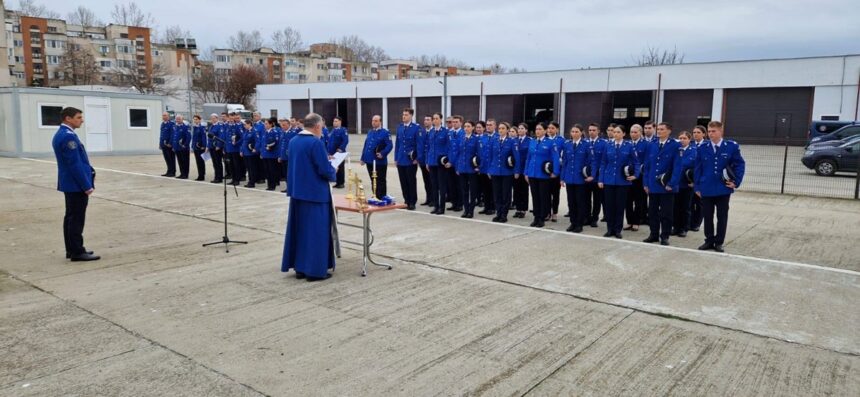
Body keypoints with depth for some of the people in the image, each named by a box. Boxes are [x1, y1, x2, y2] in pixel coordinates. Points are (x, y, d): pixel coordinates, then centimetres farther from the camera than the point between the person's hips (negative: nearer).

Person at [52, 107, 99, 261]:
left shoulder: (60, 134, 13)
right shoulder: (68, 136, -19)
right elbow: (75, 164, -22)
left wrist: (89, 171, 11)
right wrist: (86, 185, -19)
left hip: (70, 184, 11)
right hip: (76, 184, -11)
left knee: (71, 217, 14)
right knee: (76, 218, -6)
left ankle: (71, 249, 21)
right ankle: (77, 252, -2)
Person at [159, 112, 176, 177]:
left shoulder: (171, 124, -11)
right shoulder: (162, 124, 15)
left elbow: (172, 134, -16)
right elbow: (161, 134, 19)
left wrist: (170, 143, -19)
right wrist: (160, 143, 15)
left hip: (169, 145, -8)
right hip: (164, 145, 8)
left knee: (171, 159, -1)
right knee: (167, 159, 11)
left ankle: (172, 172, 5)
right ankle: (169, 172, 18)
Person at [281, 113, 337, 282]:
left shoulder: (293, 141, 8)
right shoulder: (316, 143, -18)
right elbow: (325, 170, -20)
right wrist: (333, 171, 2)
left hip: (297, 191, 8)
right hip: (315, 193, -8)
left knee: (299, 229, 13)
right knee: (316, 230, 1)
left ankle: (300, 268, 20)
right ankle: (315, 270, 6)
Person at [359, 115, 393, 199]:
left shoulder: (385, 133, -6)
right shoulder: (370, 132, 15)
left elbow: (389, 146, -12)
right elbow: (365, 145, 17)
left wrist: (382, 154, -25)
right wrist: (363, 158, 13)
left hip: (380, 162, -6)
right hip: (369, 161, 6)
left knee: (380, 181, 1)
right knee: (373, 181, 13)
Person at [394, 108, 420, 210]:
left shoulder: (416, 128, -7)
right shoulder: (399, 127, 9)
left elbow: (419, 144, -7)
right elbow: (397, 143, 12)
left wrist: (417, 158, -10)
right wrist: (396, 158, 9)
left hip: (411, 160, -5)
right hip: (401, 160, 5)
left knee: (411, 181, 3)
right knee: (403, 182, 8)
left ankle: (412, 202, 12)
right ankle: (406, 201, 19)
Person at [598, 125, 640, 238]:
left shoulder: (629, 146, -2)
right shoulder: (608, 146, 3)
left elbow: (636, 162, 5)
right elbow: (603, 163, 5)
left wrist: (636, 175, -8)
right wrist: (600, 179, 0)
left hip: (622, 181, -2)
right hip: (609, 180, 2)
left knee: (620, 205, 5)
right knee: (609, 205, 5)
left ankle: (617, 230, 15)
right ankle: (610, 229, 15)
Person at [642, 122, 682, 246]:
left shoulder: (675, 146, -7)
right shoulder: (651, 145, 6)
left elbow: (677, 167, -10)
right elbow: (647, 165, 8)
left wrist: (672, 184, -15)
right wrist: (646, 183, 4)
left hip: (667, 186, -4)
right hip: (653, 185, 4)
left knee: (666, 213, 4)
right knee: (652, 212, 10)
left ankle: (664, 236, 13)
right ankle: (654, 234, 20)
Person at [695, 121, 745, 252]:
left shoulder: (732, 146, -4)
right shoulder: (703, 147, 1)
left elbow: (740, 164, 2)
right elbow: (698, 168, 4)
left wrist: (736, 181, -5)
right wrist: (697, 186, 2)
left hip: (723, 188, -1)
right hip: (706, 189, 1)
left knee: (722, 217, 7)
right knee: (707, 216, 8)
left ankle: (719, 243, 17)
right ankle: (709, 241, 21)